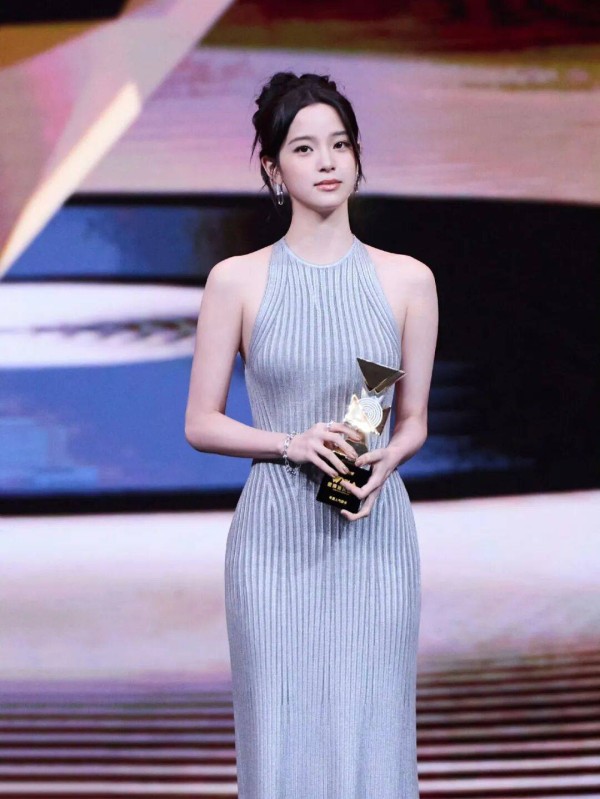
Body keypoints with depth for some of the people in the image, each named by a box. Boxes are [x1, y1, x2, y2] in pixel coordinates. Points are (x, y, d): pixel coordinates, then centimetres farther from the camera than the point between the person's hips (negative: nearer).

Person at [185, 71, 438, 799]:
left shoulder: (407, 280, 5)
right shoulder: (236, 281, 1)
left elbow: (414, 420, 12)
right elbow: (200, 424, 2)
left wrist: (384, 463, -10)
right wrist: (291, 444, -14)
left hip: (374, 536, 1)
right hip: (276, 535, -1)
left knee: (371, 731, 0)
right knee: (281, 735, 0)